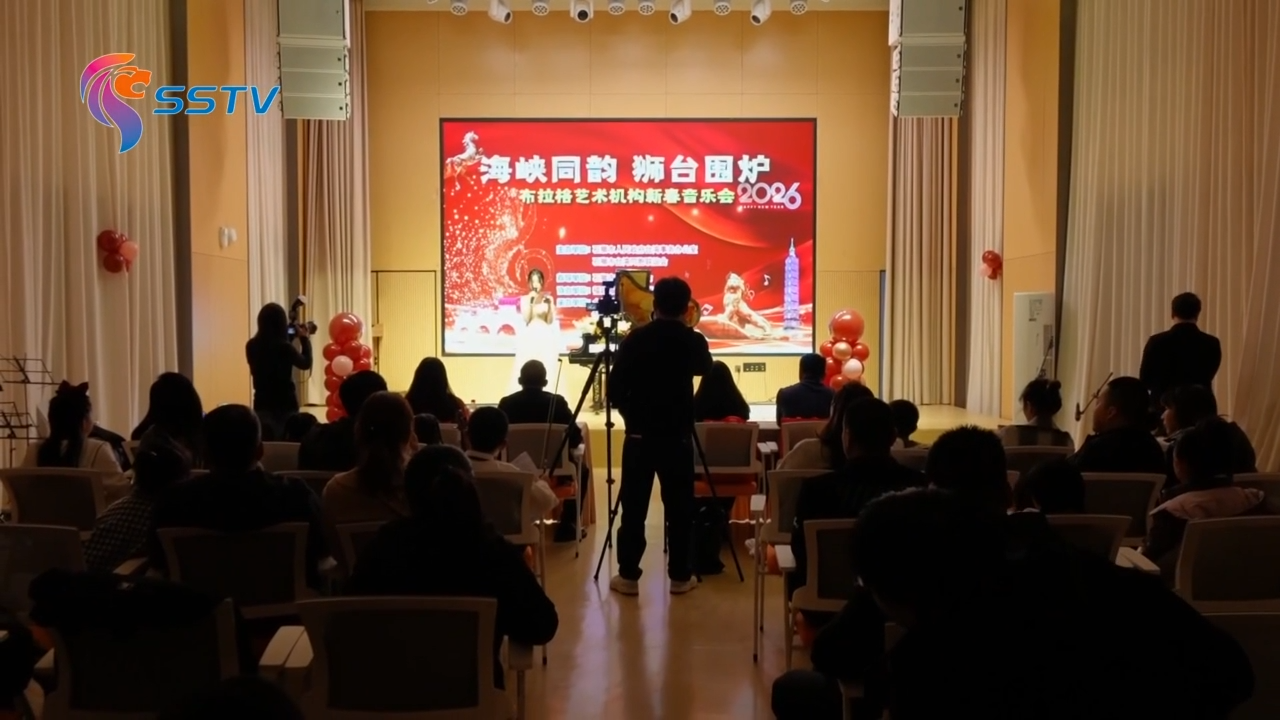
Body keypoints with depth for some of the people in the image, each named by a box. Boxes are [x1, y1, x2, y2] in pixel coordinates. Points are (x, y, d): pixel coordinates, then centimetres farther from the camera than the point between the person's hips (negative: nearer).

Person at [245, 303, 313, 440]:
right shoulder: (284, 347, -17)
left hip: (262, 404, 5)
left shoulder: (251, 346, -1)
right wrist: (305, 339, 11)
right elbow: (305, 364, -1)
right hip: (285, 404, -5)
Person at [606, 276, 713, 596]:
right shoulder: (694, 341, -2)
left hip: (639, 434, 0)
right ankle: (680, 576, 13)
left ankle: (628, 576, 8)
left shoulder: (635, 339, -5)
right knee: (679, 507, 8)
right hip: (678, 435, 1)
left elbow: (614, 390, -5)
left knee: (634, 507, 5)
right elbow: (704, 369, 20)